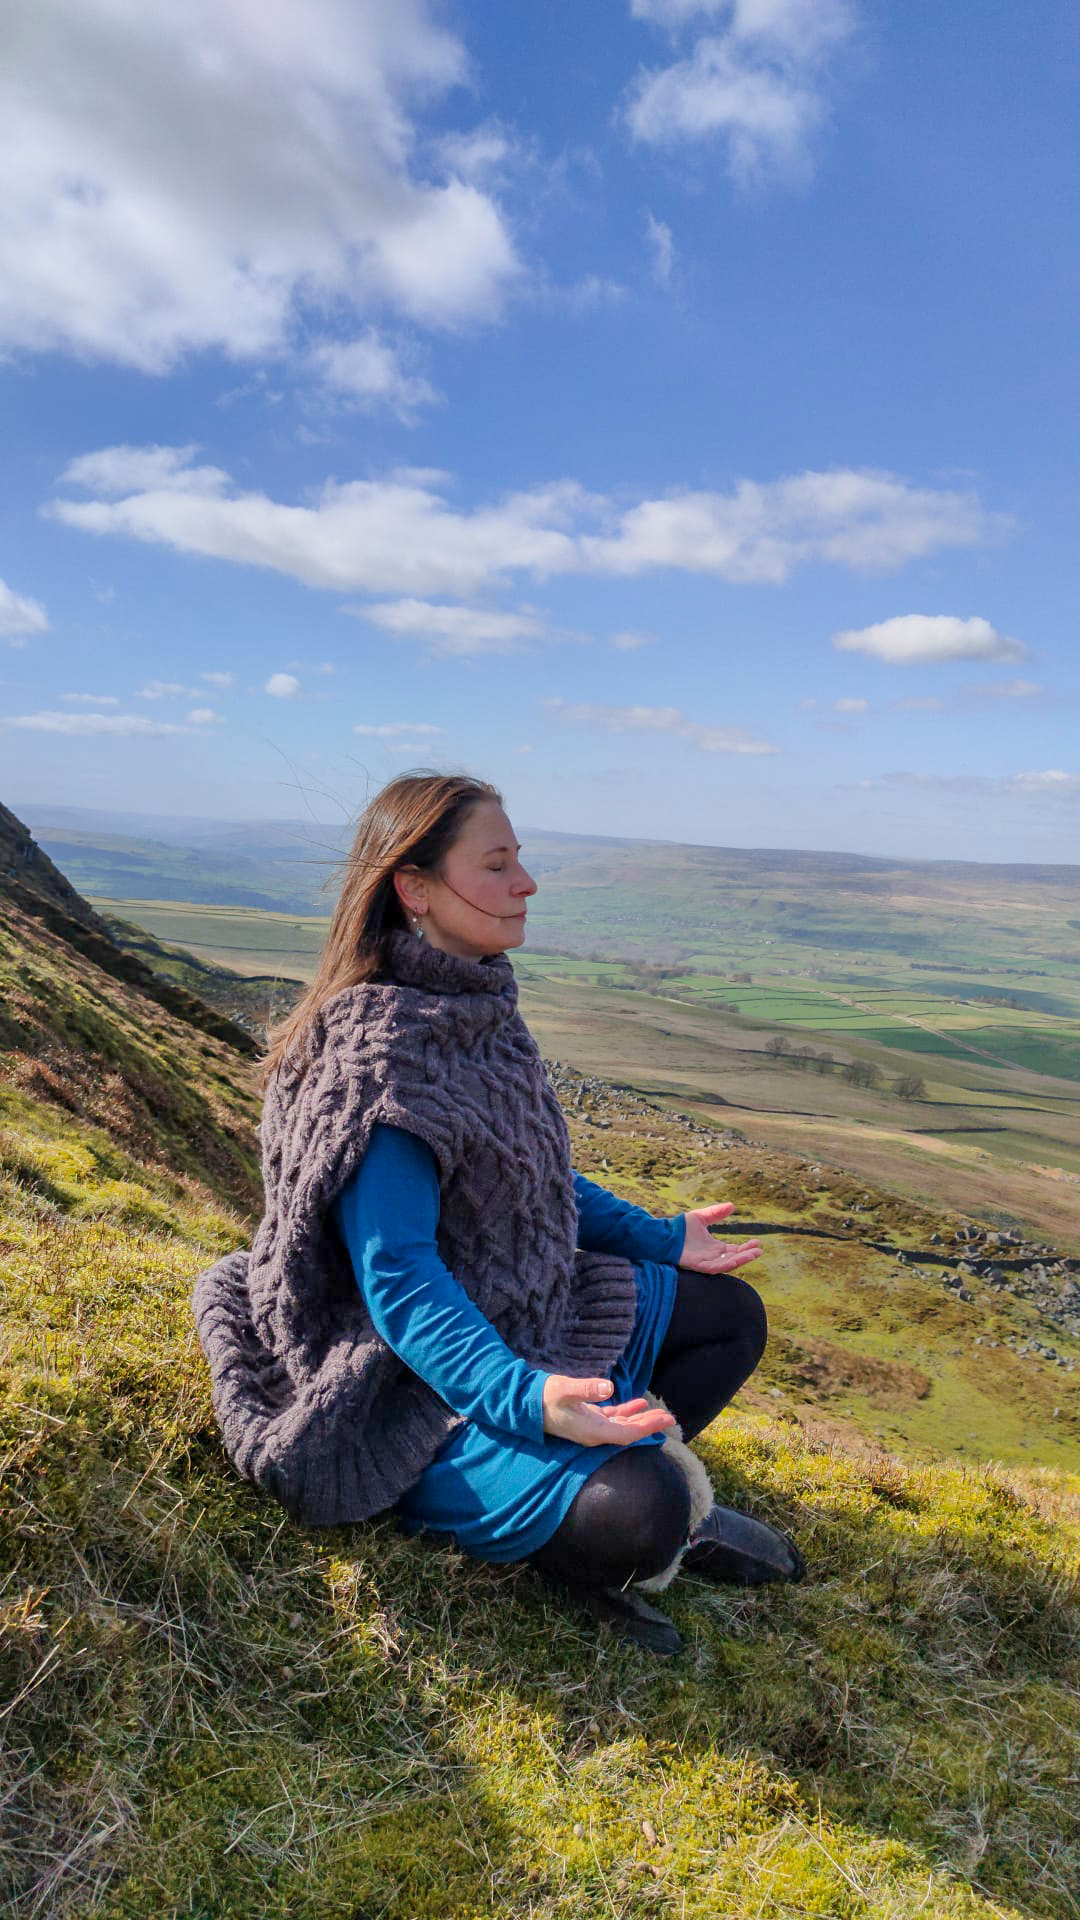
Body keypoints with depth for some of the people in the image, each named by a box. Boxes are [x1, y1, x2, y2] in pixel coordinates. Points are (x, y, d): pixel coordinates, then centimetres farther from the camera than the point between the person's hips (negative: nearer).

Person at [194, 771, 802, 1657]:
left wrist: (659, 1238, 13)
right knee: (639, 1515, -27)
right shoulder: (376, 1051, -26)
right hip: (421, 1382, -9)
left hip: (525, 1315, 10)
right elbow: (397, 1277, -29)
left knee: (734, 1316, 12)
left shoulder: (479, 1011, 2)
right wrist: (523, 1399, -41)